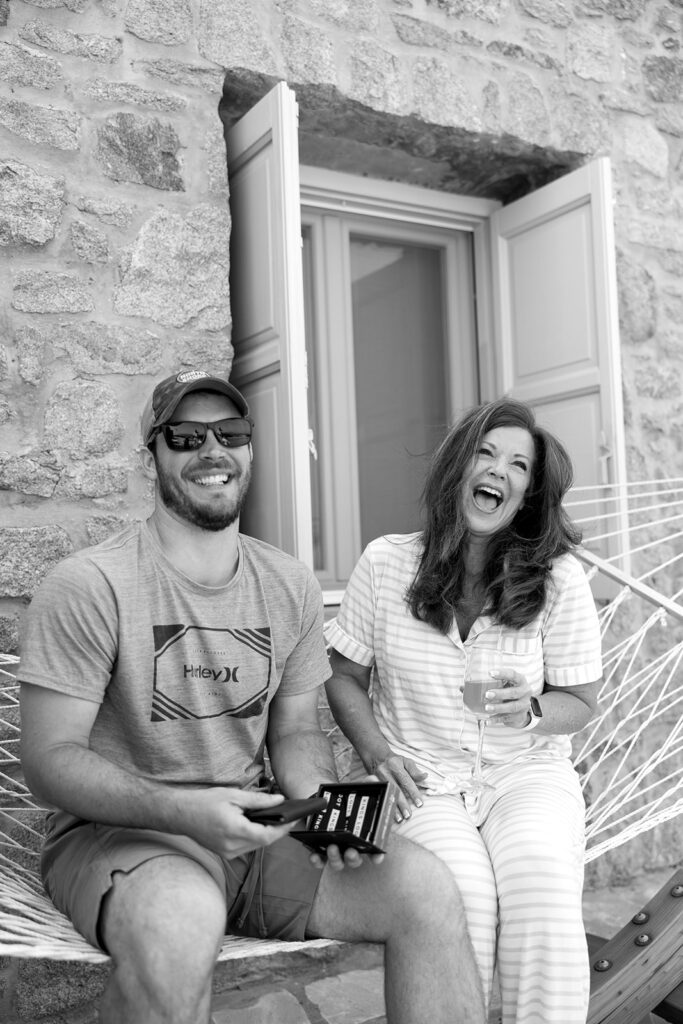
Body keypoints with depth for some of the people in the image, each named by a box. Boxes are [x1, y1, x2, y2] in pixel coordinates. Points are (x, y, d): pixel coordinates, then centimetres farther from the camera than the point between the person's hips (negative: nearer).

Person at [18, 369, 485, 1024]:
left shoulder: (290, 586, 7)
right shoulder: (88, 587, -11)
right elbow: (49, 760, -11)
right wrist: (184, 811, -26)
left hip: (250, 829, 5)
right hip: (117, 832, -4)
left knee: (424, 885, -18)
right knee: (181, 921, -39)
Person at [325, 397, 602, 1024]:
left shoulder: (559, 578, -2)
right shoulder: (387, 563, -1)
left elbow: (581, 702, 6)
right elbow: (345, 676, 9)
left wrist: (532, 711, -16)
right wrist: (374, 748, -8)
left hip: (526, 769, 1)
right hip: (419, 778, 0)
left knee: (541, 882, -30)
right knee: (463, 893, -28)